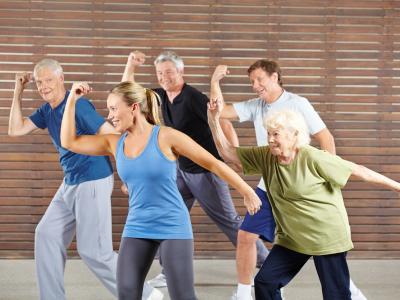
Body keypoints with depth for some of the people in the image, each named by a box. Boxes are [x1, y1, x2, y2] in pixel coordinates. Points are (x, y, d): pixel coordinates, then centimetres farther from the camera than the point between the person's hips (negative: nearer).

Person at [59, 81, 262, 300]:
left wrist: (247, 192, -3)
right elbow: (69, 142, 8)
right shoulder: (115, 143, 5)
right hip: (136, 229, 5)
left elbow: (213, 164, -6)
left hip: (173, 227, -5)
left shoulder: (166, 137, -11)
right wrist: (72, 100, 2)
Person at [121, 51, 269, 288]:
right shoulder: (161, 96, 2)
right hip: (182, 169, 8)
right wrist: (131, 66, -5)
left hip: (206, 170, -8)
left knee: (229, 220, -3)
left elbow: (224, 124, -22)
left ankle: (267, 263, 8)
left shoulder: (194, 98, -20)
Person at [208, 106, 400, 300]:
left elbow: (357, 170, -13)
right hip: (292, 238, 6)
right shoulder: (265, 157, -2)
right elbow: (227, 151, 1)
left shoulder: (312, 158, -19)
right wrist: (214, 119, -11)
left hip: (326, 237, -6)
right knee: (265, 282, -1)